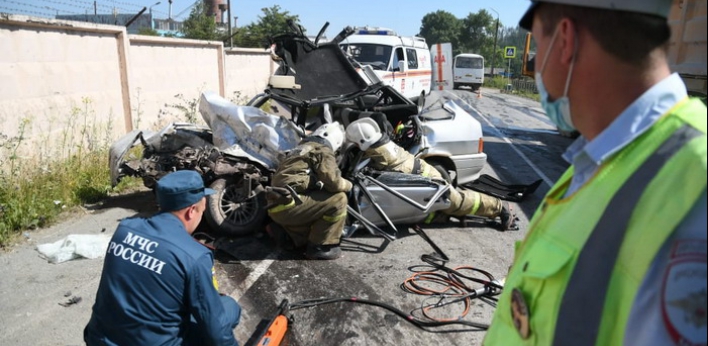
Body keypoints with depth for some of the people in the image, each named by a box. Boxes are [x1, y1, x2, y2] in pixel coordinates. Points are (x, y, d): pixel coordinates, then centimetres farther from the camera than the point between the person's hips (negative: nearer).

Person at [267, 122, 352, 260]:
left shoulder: (301, 148, 25)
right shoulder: (323, 151, -2)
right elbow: (333, 182, -13)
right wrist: (348, 185, 7)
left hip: (276, 204, 9)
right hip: (288, 203, -9)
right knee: (339, 199, -6)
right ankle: (320, 246, -2)